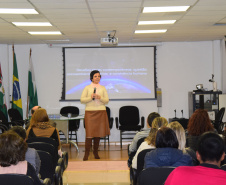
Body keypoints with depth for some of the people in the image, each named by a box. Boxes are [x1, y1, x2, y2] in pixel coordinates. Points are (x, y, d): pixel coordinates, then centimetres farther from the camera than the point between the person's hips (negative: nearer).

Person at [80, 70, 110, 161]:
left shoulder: (103, 88, 12)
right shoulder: (87, 88, 6)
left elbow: (107, 100, 7)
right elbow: (82, 100, 1)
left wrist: (100, 97, -11)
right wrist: (90, 97, -14)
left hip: (101, 112, 2)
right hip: (90, 112, -2)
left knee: (98, 132, 4)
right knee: (89, 133, -8)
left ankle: (96, 152, 16)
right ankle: (86, 153, -3)